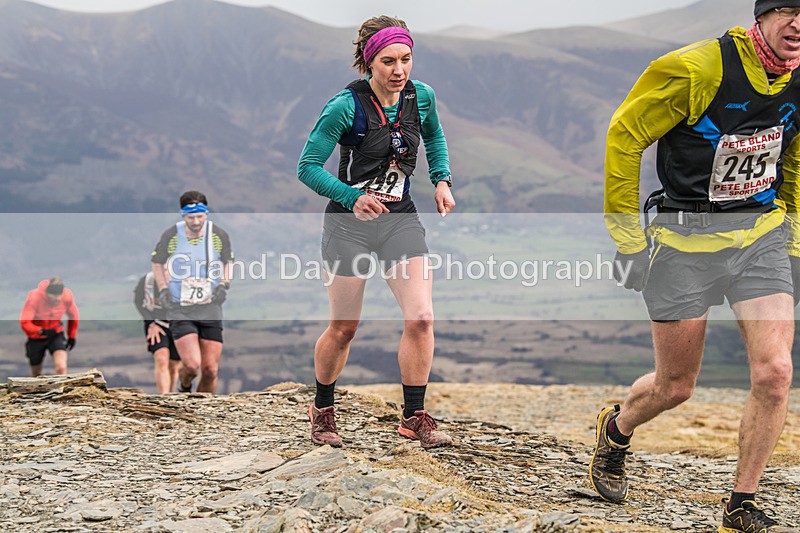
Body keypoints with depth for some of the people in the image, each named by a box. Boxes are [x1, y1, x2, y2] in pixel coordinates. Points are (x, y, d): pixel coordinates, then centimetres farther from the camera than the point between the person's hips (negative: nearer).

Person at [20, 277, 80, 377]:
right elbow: (24, 323, -27)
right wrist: (42, 331, -42)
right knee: (36, 374, 13)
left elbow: (73, 315, 3)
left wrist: (72, 336, 13)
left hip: (56, 334, 1)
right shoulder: (34, 298, -28)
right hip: (36, 338, -1)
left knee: (61, 368, -23)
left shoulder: (67, 296, -19)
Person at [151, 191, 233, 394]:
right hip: (180, 310, -2)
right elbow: (157, 263, 10)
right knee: (192, 364, -17)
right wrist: (163, 289, -3)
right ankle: (184, 386, 18)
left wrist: (224, 285, -2)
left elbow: (228, 263, 15)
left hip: (211, 310, 2)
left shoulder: (219, 235, -3)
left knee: (210, 370, 0)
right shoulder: (171, 236, -7)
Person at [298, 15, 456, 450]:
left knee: (421, 317, -11)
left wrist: (442, 179, 5)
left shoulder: (421, 96, -3)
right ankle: (322, 410, 29)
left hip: (400, 218, 4)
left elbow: (434, 137, 21)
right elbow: (307, 167, -15)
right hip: (349, 222, -4)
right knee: (344, 327, 5)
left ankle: (414, 417, 3)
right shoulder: (346, 107, -18)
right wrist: (353, 197, -28)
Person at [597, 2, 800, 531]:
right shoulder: (698, 69, -19)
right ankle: (615, 429, 43)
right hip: (686, 239, -4)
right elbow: (624, 136, -11)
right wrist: (628, 240, -11)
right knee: (675, 387, 7)